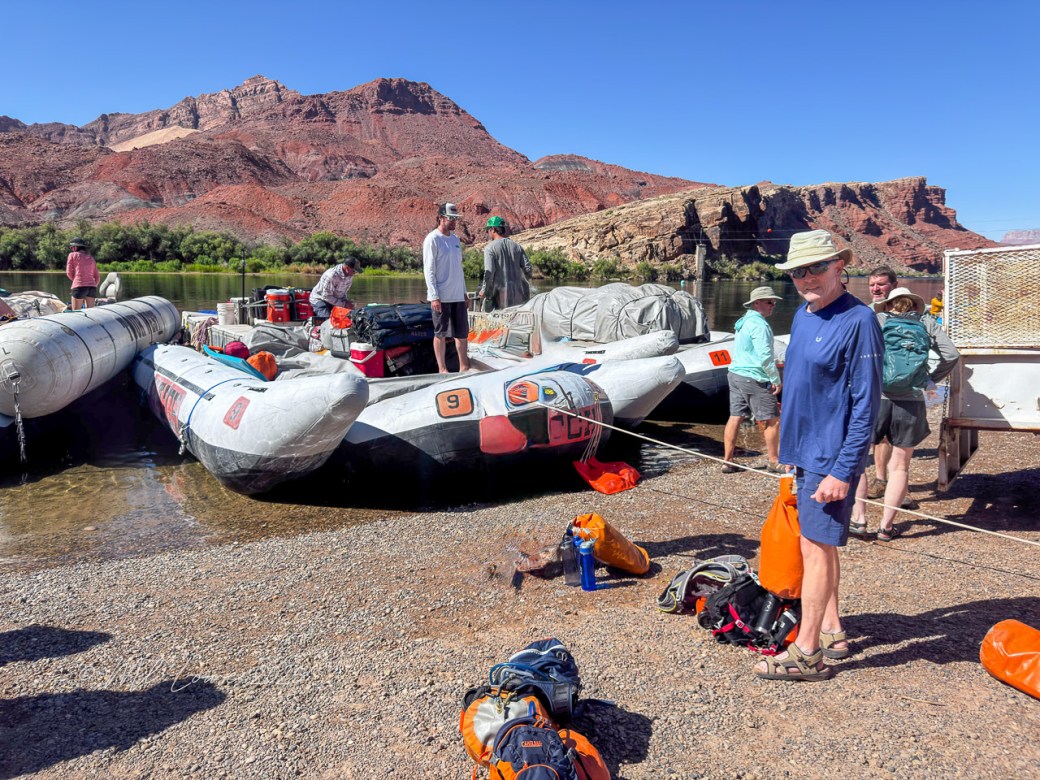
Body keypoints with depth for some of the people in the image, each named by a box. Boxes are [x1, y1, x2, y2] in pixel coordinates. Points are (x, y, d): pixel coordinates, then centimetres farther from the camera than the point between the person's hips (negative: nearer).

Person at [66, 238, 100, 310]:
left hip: (79, 287, -4)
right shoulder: (91, 258, 20)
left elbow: (69, 272, 5)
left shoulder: (72, 255, 9)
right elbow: (97, 277, 16)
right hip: (92, 287, 4)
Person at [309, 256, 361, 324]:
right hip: (320, 299, -8)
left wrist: (346, 301, -12)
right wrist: (344, 304, -26)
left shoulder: (350, 275, -6)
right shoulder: (331, 275, -31)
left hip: (334, 300, 8)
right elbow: (326, 296, -27)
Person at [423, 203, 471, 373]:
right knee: (441, 334, 2)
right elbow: (429, 270, -12)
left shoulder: (455, 238, 13)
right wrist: (434, 297, -18)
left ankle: (464, 367, 18)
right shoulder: (432, 239, -9)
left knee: (462, 332, 10)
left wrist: (464, 292, 16)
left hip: (458, 296, 7)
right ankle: (442, 369, 10)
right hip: (441, 297, -7)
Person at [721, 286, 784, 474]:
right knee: (772, 420, 2)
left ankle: (728, 462, 10)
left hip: (735, 374, 9)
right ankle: (773, 462, 10)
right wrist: (776, 379, -12)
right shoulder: (759, 324, -15)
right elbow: (765, 356, -20)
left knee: (735, 417, 9)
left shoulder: (743, 322, 16)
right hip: (753, 379, -9)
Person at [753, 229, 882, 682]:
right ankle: (831, 632, 31)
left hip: (831, 457, -8)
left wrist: (843, 471, -21)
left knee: (816, 548, -2)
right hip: (804, 450, 8)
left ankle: (807, 653, 9)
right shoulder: (802, 315, 8)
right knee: (820, 544, 16)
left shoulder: (857, 321, -17)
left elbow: (866, 403, -18)